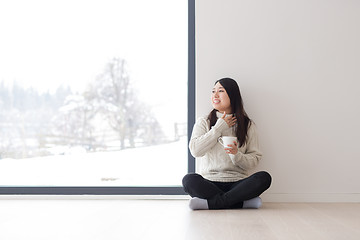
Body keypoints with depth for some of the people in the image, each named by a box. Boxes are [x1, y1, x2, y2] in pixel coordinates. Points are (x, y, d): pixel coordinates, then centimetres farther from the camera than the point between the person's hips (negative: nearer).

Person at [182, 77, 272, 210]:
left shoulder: (247, 125, 9)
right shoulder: (203, 122, 9)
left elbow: (254, 159, 5)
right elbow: (195, 150, -8)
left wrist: (237, 155, -16)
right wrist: (219, 127, -5)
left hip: (237, 183, 1)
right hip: (210, 182, 0)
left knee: (264, 178, -27)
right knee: (189, 180, -31)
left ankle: (209, 203, -26)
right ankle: (244, 202, -26)